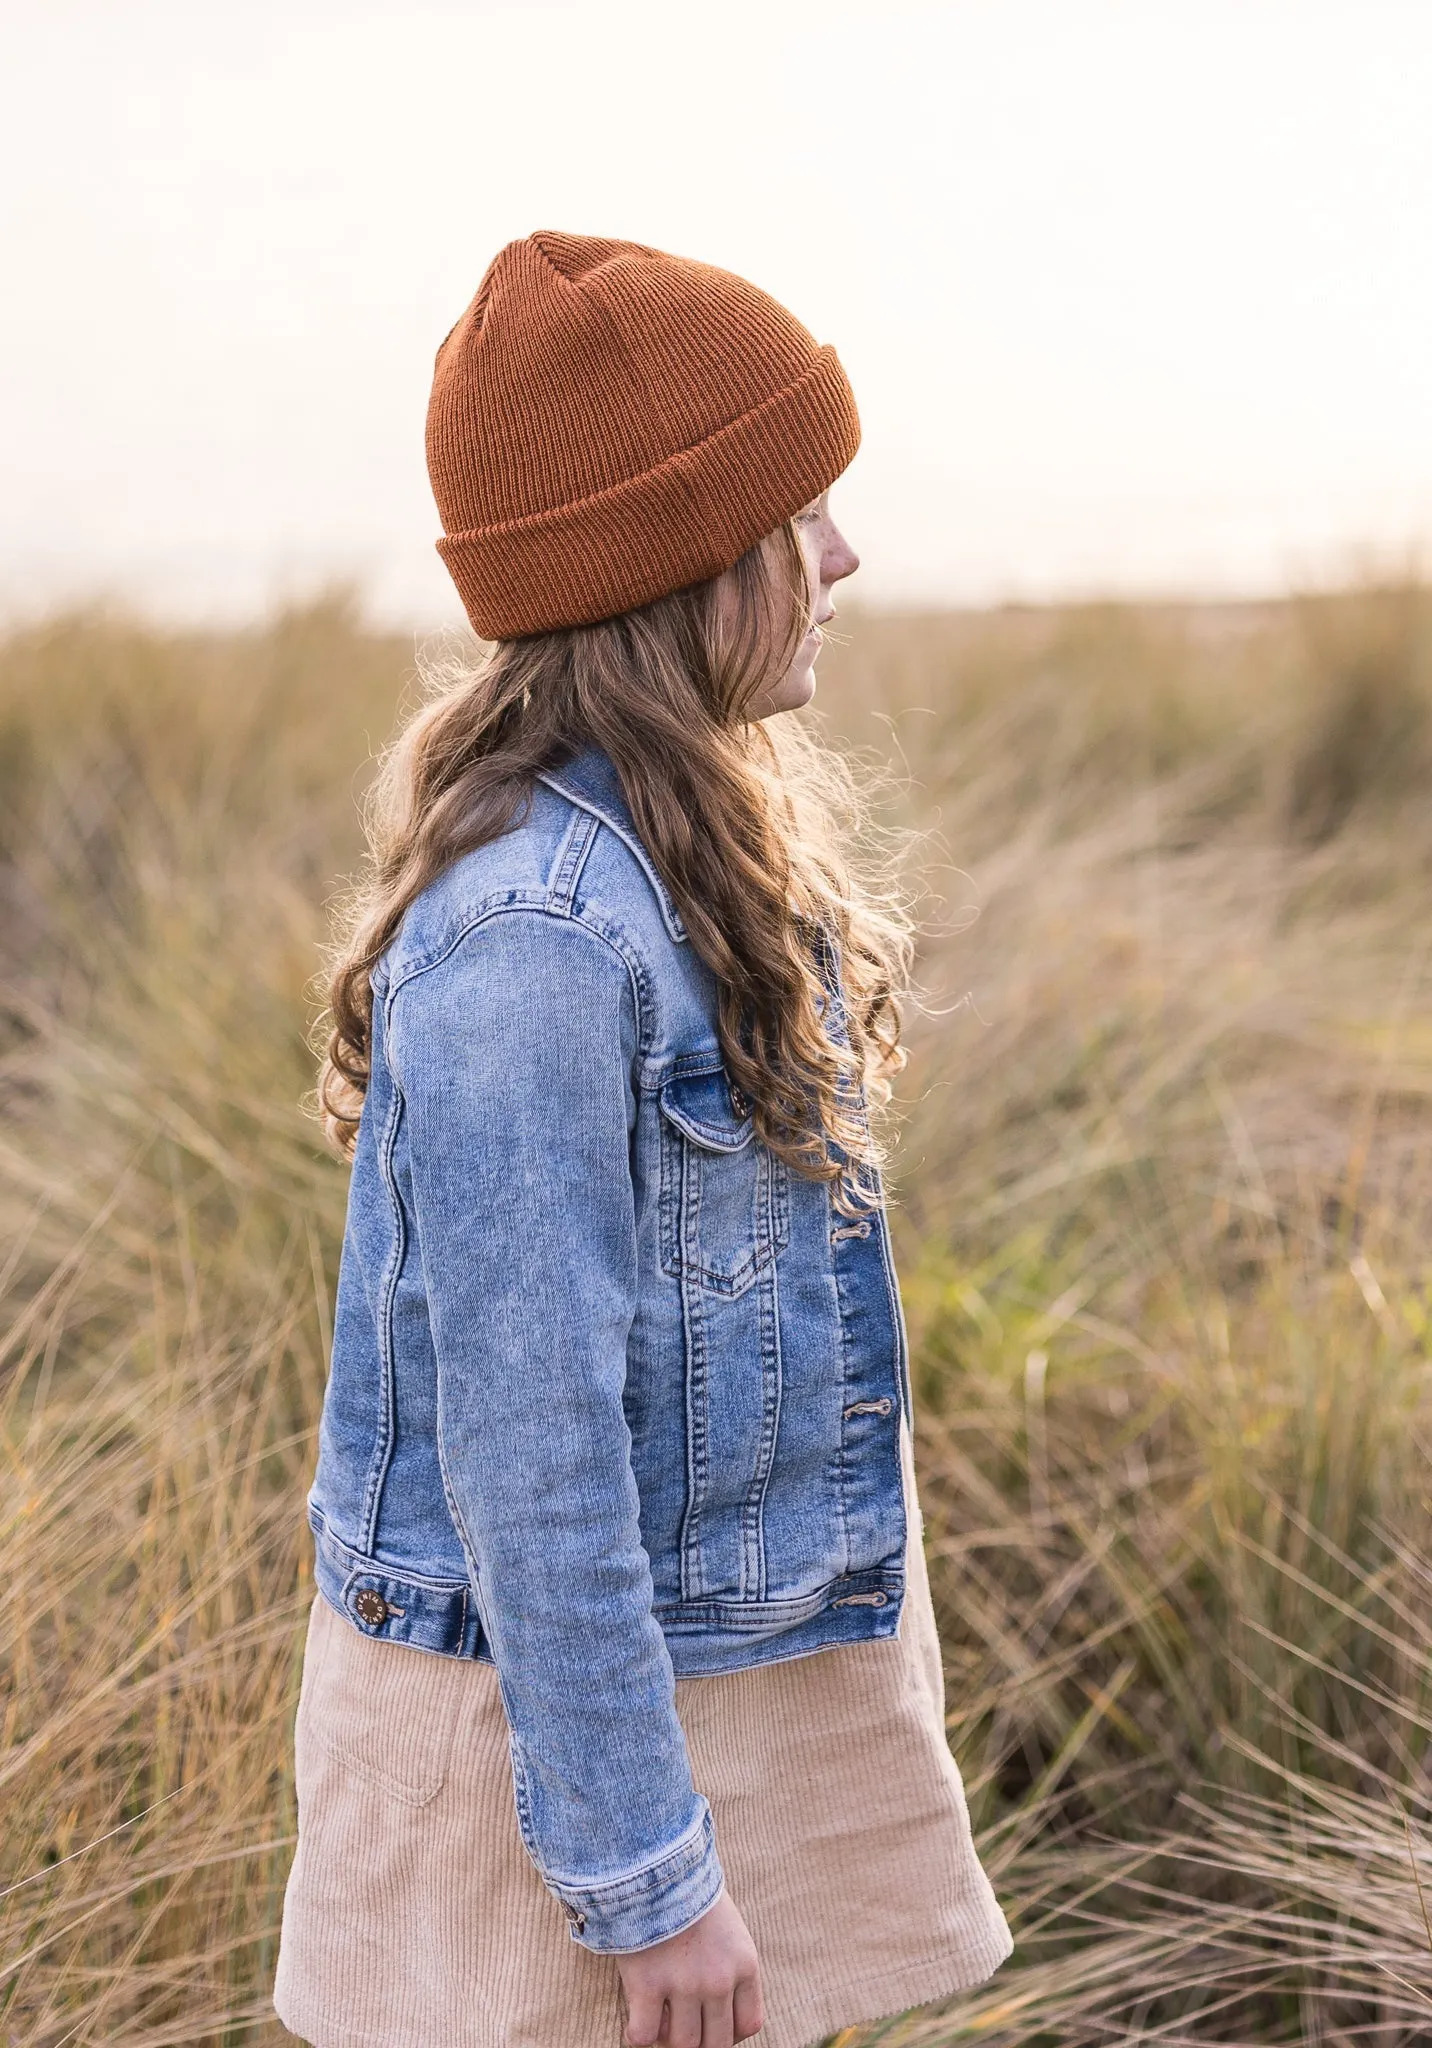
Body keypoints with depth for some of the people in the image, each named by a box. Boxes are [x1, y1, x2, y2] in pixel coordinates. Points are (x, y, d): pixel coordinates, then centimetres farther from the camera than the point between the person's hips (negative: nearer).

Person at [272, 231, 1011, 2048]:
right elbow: (523, 1434, -23)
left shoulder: (701, 842, 4)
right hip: (555, 1711, -8)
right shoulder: (531, 931, -25)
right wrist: (640, 1872, -19)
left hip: (747, 1671, 8)